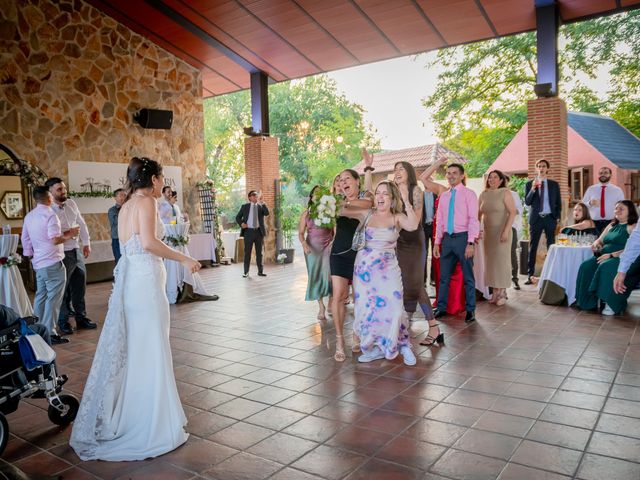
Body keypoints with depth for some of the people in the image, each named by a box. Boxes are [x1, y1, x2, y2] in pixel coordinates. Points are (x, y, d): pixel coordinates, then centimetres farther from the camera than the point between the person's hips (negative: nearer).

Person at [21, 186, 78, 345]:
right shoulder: (50, 215, -14)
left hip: (38, 263, 8)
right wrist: (69, 234, -7)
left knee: (41, 296, 16)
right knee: (53, 298, -4)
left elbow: (25, 239, 18)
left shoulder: (29, 216, 12)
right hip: (53, 263, -8)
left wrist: (30, 255, 27)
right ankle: (50, 333, -2)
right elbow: (55, 239, -22)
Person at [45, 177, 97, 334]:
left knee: (80, 287, 13)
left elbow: (81, 224, 15)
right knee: (63, 289, 5)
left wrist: (86, 243, 16)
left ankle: (81, 317, 26)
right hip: (62, 254, -6)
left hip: (77, 251, 6)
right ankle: (63, 321, 20)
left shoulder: (71, 204, 6)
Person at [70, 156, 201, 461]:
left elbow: (131, 243, 10)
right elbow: (149, 242, -24)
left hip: (129, 278, 9)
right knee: (149, 350, 0)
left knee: (128, 349, 17)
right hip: (145, 279, -9)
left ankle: (114, 420, 30)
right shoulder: (146, 202, -10)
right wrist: (183, 258, -16)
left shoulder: (126, 206, 16)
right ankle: (148, 426, 10)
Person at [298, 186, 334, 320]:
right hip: (312, 248, 2)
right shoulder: (306, 213, 4)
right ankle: (321, 307, 19)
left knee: (328, 274, -15)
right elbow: (301, 233, 3)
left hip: (327, 246, -2)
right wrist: (304, 243, -15)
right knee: (315, 276, 7)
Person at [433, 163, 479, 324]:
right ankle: (441, 308, 20)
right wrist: (437, 242, 9)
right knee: (444, 276, 9)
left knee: (468, 276, 5)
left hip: (463, 237, -5)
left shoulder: (469, 194, -2)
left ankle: (470, 310, 15)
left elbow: (474, 219, -9)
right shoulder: (444, 196, 13)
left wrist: (471, 243, -17)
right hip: (447, 238, 5)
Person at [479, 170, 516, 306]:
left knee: (501, 261, -2)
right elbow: (479, 214, 13)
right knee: (490, 261, 5)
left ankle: (502, 292, 7)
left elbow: (512, 212, -12)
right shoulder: (483, 194, 9)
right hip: (487, 233, 5)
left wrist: (506, 231, -18)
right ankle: (495, 292, 13)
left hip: (502, 233, -5)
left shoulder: (505, 193, -5)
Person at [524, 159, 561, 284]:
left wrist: (557, 217, 3)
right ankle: (530, 275, 1)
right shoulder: (529, 184, 5)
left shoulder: (554, 184, 10)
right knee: (533, 246, -2)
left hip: (550, 218, 1)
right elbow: (527, 202, -3)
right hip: (536, 218, -1)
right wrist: (533, 188, -15)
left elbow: (558, 203, 13)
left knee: (551, 246, 1)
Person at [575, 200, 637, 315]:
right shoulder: (611, 225, 24)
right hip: (604, 256, 7)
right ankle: (590, 301, -19)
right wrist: (596, 244, 2)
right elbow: (599, 240, 27)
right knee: (586, 266, -22)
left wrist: (611, 255, -22)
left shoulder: (633, 227, 0)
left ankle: (612, 304, -28)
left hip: (621, 258, -7)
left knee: (606, 267, -37)